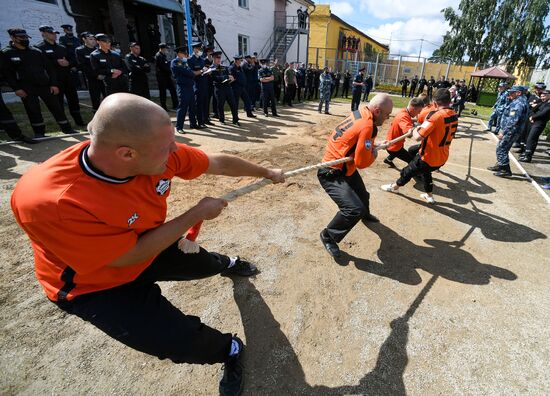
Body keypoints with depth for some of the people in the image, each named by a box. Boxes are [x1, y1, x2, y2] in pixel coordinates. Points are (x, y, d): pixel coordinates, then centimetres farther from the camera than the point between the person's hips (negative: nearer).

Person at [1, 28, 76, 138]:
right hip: (26, 88, -2)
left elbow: (49, 68, 10)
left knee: (56, 107, 1)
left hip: (45, 85, 2)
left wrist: (54, 84, -2)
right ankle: (39, 133, 10)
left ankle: (67, 128, 9)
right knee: (33, 110, -1)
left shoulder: (36, 51, 11)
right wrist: (16, 88, -11)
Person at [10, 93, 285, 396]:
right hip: (97, 284, -4)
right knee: (183, 341, -14)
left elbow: (219, 163, -10)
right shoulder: (48, 202, -39)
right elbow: (131, 256, -31)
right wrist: (197, 214, -24)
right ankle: (230, 350, 20)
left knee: (204, 263, 20)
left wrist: (266, 173, 3)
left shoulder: (161, 153, -25)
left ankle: (227, 265, 59)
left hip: (147, 245, 5)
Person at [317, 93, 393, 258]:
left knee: (362, 195, 30)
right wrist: (374, 154, -4)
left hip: (345, 167, 10)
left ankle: (365, 215, 64)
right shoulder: (366, 125, -27)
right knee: (354, 209, -22)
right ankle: (328, 237, 1)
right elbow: (362, 162, -24)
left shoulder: (359, 113, 1)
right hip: (332, 173, -10)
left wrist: (372, 147, 6)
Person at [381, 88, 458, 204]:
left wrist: (415, 130, -7)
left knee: (408, 171, 18)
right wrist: (423, 127, 9)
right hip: (442, 158, 7)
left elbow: (418, 137, -29)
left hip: (429, 157, -7)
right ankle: (429, 196, 42)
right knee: (425, 171, 33)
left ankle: (394, 187, 41)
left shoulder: (436, 115, -25)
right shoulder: (454, 116, 0)